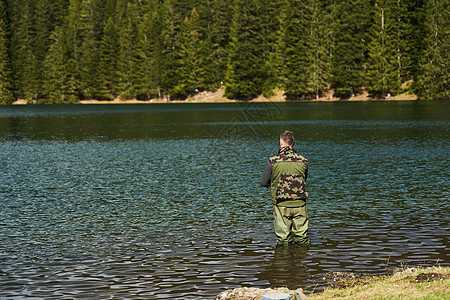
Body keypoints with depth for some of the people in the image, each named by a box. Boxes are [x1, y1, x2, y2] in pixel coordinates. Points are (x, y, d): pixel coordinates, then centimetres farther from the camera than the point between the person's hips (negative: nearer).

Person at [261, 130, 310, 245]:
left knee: (283, 239, 6)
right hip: (299, 204, 2)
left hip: (281, 205, -2)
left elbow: (263, 183, 2)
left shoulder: (273, 161, -8)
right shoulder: (303, 160, 0)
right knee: (301, 236, 10)